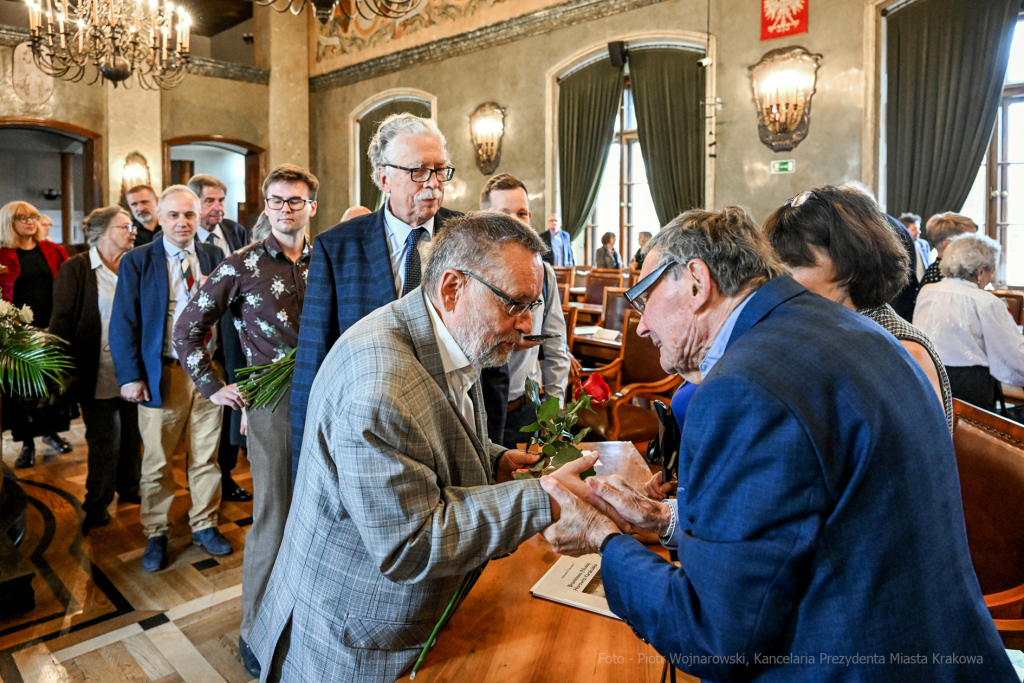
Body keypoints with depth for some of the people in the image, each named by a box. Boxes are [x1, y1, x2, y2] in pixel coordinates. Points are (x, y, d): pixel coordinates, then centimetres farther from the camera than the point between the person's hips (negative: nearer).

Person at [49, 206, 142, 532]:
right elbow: (62, 322, -6)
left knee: (133, 435, 15)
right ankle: (97, 506, 21)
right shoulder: (75, 269, -5)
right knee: (104, 443, 4)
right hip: (100, 376, -4)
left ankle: (130, 488, 35)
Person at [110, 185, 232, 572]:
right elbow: (123, 323, -3)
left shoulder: (214, 258, 8)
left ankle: (204, 525, 28)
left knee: (207, 456, 11)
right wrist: (130, 377, -8)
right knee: (156, 461, 8)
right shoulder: (137, 261, 1)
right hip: (161, 373, -2)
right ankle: (156, 535, 25)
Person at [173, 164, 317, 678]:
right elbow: (187, 329, 3)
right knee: (273, 519, 2)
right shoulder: (242, 266, -3)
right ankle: (255, 631, 22)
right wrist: (214, 387, -2)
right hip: (271, 403, -3)